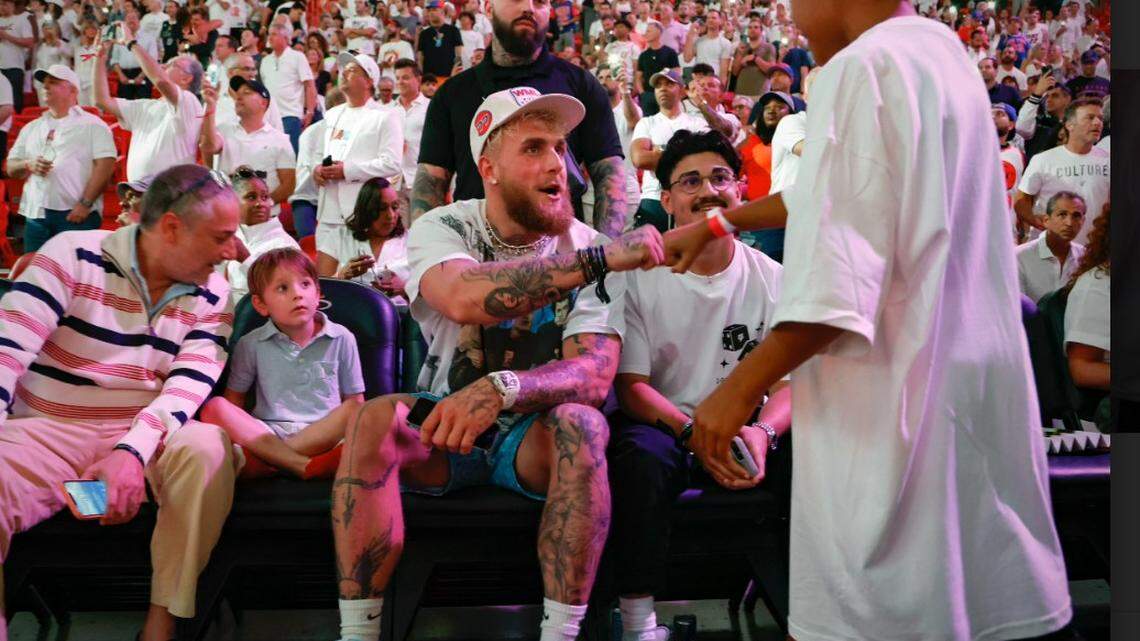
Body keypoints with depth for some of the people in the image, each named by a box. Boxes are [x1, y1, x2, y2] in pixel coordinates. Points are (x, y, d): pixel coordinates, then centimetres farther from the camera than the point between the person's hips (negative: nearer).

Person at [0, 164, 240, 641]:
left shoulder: (210, 295, 4)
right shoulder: (73, 256, -6)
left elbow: (190, 385, -9)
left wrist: (132, 451, -29)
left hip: (147, 437, 2)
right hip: (44, 432, -2)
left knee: (207, 448, -30)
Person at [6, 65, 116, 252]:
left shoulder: (92, 124, 3)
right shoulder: (32, 128, 22)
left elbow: (105, 165, -8)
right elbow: (11, 168, 21)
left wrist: (85, 203, -16)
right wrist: (28, 165, -3)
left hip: (77, 214, -5)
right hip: (36, 214, 5)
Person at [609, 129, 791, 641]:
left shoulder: (772, 279, 4)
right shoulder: (640, 276, -3)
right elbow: (631, 386, -8)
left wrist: (761, 432, -26)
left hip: (744, 430, 3)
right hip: (664, 425, -2)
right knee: (640, 455, -35)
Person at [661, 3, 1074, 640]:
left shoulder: (865, 66, -14)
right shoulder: (939, 51, 15)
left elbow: (843, 265, -22)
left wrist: (741, 387, -15)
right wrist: (718, 223, 39)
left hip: (893, 396, -9)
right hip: (978, 374, 10)